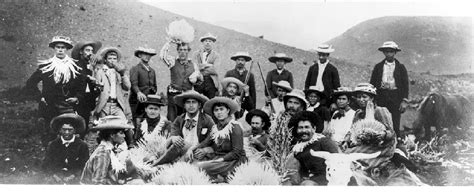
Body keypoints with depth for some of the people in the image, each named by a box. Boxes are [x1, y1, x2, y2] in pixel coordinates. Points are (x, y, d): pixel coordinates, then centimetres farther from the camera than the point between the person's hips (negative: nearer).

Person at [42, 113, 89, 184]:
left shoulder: (82, 146, 2)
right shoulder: (52, 145, 10)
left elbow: (84, 166, 1)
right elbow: (46, 164, 10)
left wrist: (72, 176, -10)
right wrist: (55, 176, -5)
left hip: (75, 181, -1)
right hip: (57, 182, 2)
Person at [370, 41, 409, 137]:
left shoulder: (401, 67, 9)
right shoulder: (378, 67, 11)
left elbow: (405, 85, 6)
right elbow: (372, 83, 10)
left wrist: (404, 101, -3)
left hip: (396, 98, -1)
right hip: (381, 97, 1)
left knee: (395, 125, -4)